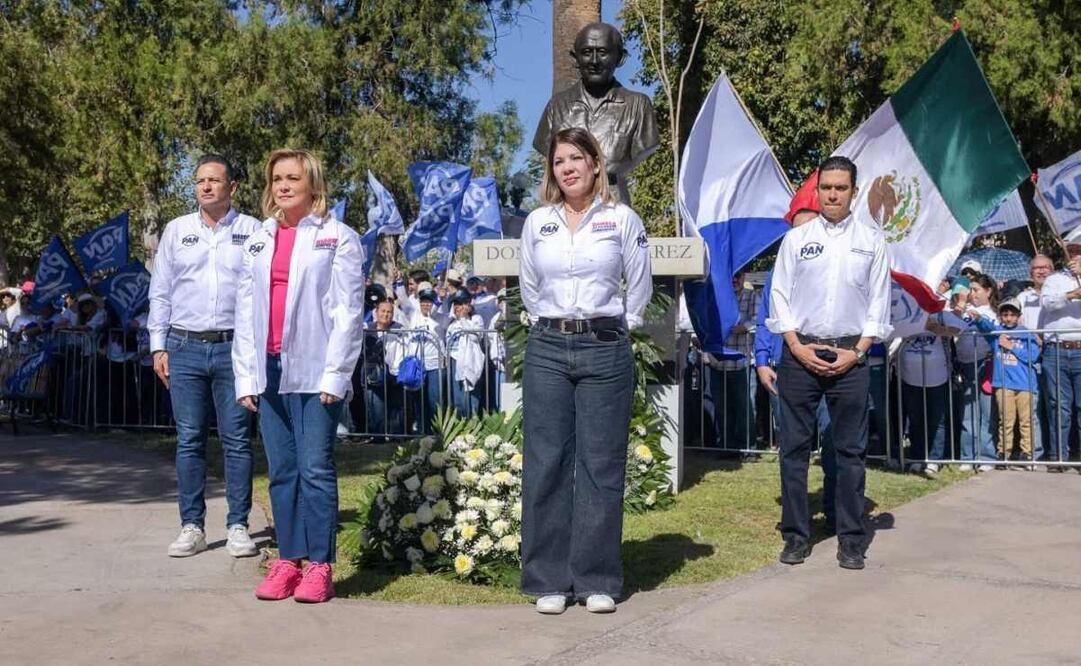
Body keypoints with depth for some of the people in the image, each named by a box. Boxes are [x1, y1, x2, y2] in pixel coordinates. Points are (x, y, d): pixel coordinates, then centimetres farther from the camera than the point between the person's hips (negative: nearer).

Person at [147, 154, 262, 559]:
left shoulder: (252, 231, 4)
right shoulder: (176, 230, 11)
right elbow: (160, 292, 12)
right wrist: (158, 346, 6)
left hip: (234, 347, -2)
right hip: (185, 347, 2)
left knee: (237, 439, 1)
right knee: (189, 440, 3)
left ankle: (238, 526, 8)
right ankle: (192, 527, 10)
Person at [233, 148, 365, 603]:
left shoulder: (338, 238, 1)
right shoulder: (258, 241, 16)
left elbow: (348, 310, -5)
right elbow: (245, 311, 15)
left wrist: (334, 374, -11)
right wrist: (246, 376, 8)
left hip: (314, 373, -5)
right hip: (270, 372, 5)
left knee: (315, 469, -4)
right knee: (281, 471, 8)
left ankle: (319, 566, 3)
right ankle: (287, 560, 16)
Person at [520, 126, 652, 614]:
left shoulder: (622, 219, 2)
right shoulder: (537, 222, 9)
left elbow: (640, 286, 10)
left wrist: (615, 328, 10)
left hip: (605, 350, -2)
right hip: (547, 350, 2)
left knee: (601, 464, 1)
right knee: (546, 463, 2)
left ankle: (599, 581, 10)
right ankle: (549, 579, 11)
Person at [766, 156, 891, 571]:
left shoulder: (872, 242, 8)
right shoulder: (796, 239, 7)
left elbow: (879, 303, 6)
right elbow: (780, 296, 5)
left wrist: (856, 351, -5)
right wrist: (797, 346, -6)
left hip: (850, 355, 0)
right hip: (800, 353, 0)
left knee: (851, 450, 3)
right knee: (794, 447, 2)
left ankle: (851, 540, 10)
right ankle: (796, 535, 10)